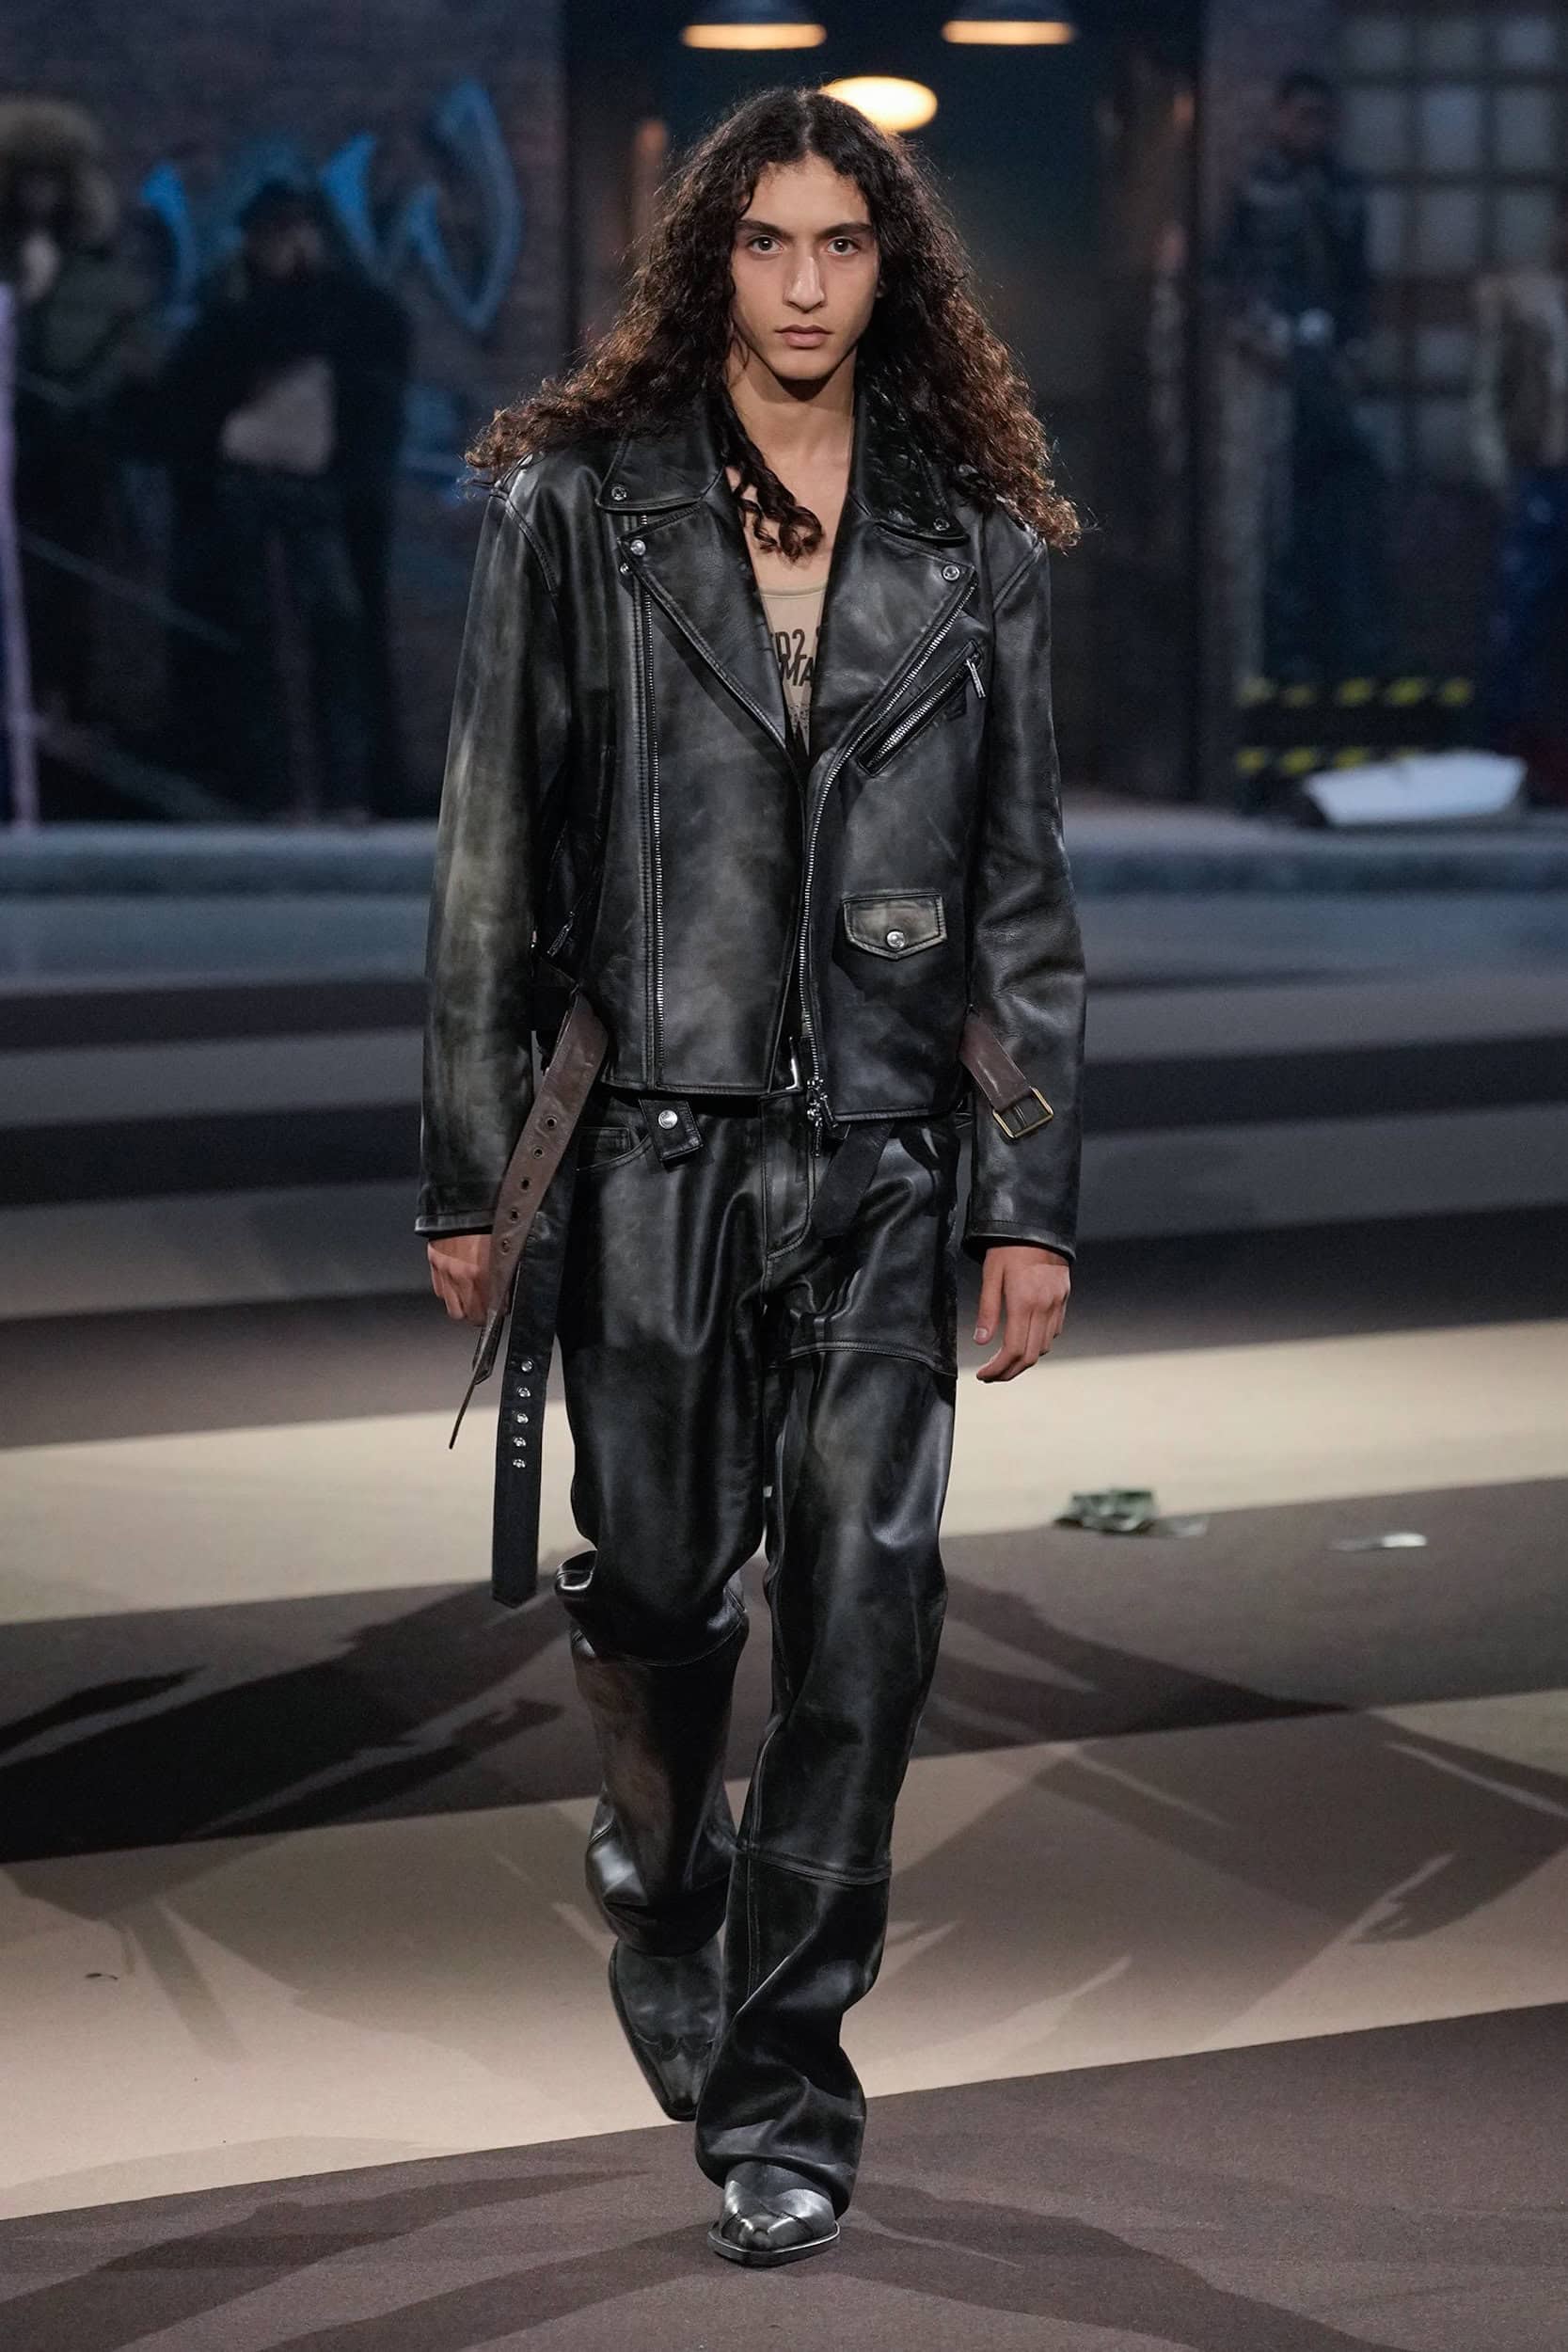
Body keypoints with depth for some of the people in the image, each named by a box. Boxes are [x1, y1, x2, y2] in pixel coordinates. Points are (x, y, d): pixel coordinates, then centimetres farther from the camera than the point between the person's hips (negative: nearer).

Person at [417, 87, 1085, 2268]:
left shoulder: (976, 539, 6)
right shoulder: (578, 505, 1)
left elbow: (1025, 890, 8)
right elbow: (493, 856, 2)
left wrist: (1038, 1199, 3)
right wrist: (470, 1174, 1)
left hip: (884, 1150, 1)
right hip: (651, 1130, -1)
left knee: (867, 1610, -4)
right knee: (657, 1585, 5)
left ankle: (781, 2079, 7)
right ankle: (666, 1872, 38)